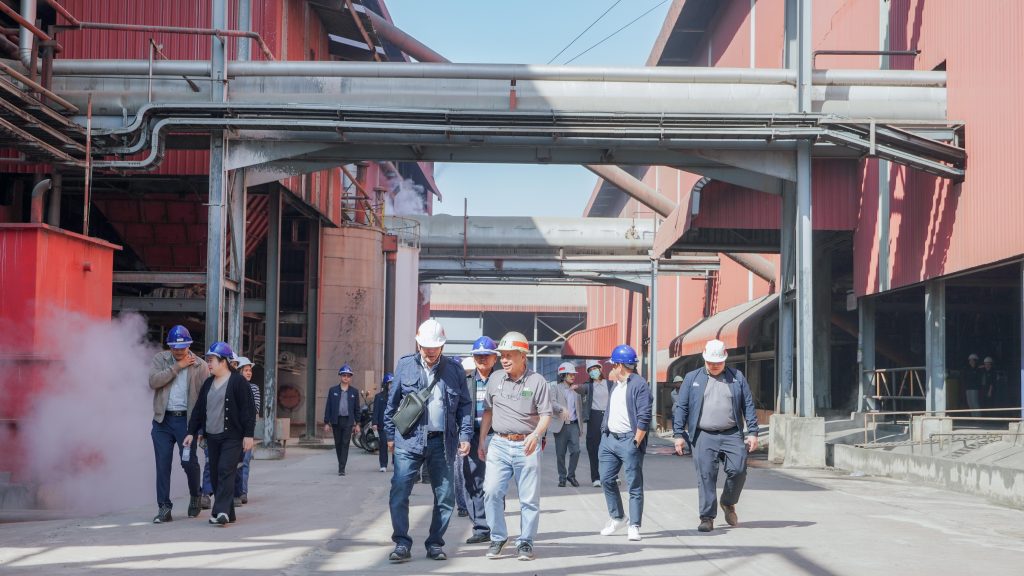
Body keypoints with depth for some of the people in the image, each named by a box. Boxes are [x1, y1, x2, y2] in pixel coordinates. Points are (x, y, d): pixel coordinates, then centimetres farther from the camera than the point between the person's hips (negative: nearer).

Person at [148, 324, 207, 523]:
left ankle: (195, 496, 23)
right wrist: (177, 367, -11)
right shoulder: (160, 359, 7)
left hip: (186, 419, -2)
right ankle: (164, 507, 7)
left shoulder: (199, 365, 2)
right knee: (163, 464, 1)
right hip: (163, 420, 2)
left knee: (189, 461, -5)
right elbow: (153, 381, -10)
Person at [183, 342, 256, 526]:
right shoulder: (208, 383, 16)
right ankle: (227, 513, 12)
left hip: (232, 437, -7)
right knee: (216, 474, 6)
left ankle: (222, 511, -20)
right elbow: (198, 409, 19)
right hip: (212, 437, 7)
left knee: (226, 471, -15)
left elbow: (248, 410, -9)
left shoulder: (238, 382, -6)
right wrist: (192, 432, 13)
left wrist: (248, 435, -13)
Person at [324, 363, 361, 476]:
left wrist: (357, 424, 5)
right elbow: (328, 407, 5)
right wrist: (326, 423, 0)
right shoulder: (333, 390, 6)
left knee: (345, 444, -8)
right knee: (338, 444, 8)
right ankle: (341, 465, 24)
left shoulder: (354, 392, 7)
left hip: (348, 421, -1)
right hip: (336, 421, 1)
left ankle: (342, 468, -10)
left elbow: (357, 409, 9)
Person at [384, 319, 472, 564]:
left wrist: (465, 436, -1)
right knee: (399, 494, -8)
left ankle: (435, 544, 18)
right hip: (409, 441, -1)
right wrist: (390, 435, 7)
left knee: (445, 496, 5)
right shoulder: (405, 365, 4)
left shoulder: (454, 370, 5)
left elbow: (464, 406, 8)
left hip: (442, 442, 1)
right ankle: (402, 544, 2)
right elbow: (392, 402, 9)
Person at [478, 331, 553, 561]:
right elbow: (488, 411, 15)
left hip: (526, 446, -2)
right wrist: (481, 441, 12)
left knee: (529, 498, 2)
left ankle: (525, 542, 14)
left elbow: (546, 415, -4)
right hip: (499, 444, 2)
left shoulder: (537, 381, -3)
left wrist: (536, 434, -22)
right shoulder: (495, 378, 8)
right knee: (491, 492, -9)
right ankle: (497, 538, 6)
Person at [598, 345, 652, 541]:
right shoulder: (615, 385, 17)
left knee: (634, 485, -3)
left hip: (629, 440, -9)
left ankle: (634, 526, 1)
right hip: (609, 438, 9)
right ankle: (617, 517, 24)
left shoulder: (639, 384, -11)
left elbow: (644, 417, -15)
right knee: (607, 479, 9)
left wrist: (636, 442, -17)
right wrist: (604, 433, 13)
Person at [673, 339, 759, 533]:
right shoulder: (692, 378, 9)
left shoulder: (737, 377, 11)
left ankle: (728, 503, 19)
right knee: (706, 475, -5)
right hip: (704, 436, -1)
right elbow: (681, 408, 7)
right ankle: (707, 517, 1)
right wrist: (679, 434, 0)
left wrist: (753, 432, 2)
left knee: (738, 470, -8)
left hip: (732, 435, 1)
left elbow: (748, 406, 10)